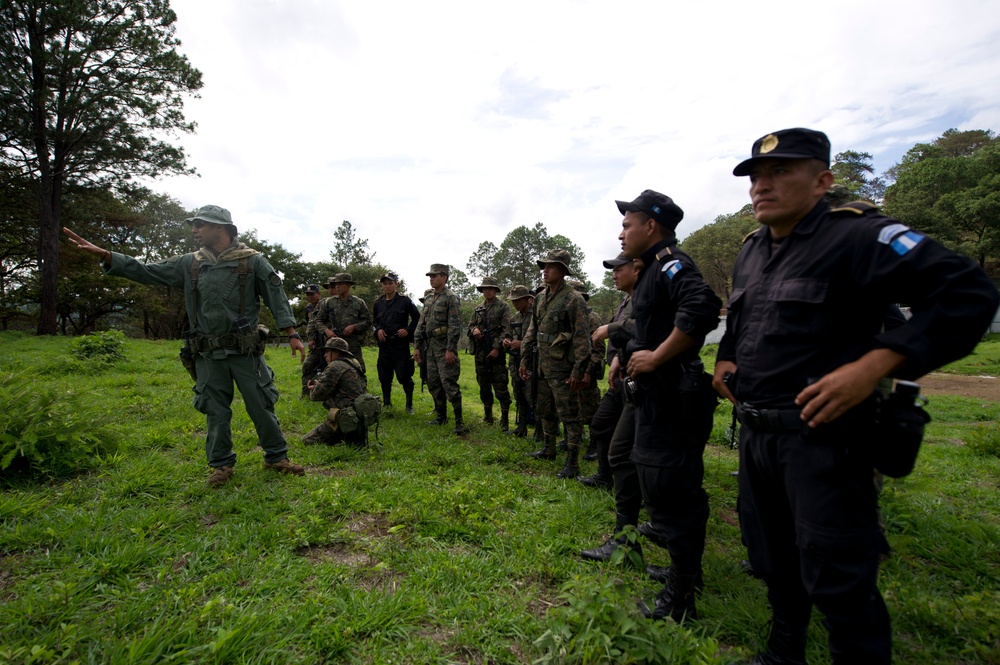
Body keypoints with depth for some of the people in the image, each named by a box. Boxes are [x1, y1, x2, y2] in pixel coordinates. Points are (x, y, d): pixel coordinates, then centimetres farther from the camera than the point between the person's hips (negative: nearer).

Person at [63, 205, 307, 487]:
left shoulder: (252, 261, -3)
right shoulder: (189, 264, 9)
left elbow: (277, 297, -5)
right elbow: (145, 272, 13)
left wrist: (292, 334, -10)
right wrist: (103, 254, 2)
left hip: (245, 351, -4)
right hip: (208, 355, 4)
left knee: (261, 406, 2)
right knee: (215, 411, 11)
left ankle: (277, 457, 17)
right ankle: (222, 464, 25)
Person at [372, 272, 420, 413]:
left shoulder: (405, 301, -1)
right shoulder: (378, 303, 11)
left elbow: (417, 317, 5)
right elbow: (375, 321, 22)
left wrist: (409, 330, -8)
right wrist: (378, 330, 1)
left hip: (401, 344, -4)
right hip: (384, 344, 4)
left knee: (404, 376, -4)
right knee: (384, 377, 10)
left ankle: (409, 404, 11)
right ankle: (386, 403, 25)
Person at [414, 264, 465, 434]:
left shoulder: (451, 298, -9)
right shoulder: (428, 300, 16)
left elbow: (455, 326, -17)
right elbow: (421, 325, 17)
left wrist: (450, 350, -22)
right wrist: (417, 346, 12)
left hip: (445, 349, -8)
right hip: (431, 348, 8)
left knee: (449, 384, -9)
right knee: (433, 383, 13)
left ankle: (459, 421, -2)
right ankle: (441, 416, 26)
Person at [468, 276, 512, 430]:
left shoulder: (503, 307, -1)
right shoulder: (478, 308, 16)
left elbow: (506, 329, -8)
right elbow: (470, 325, 17)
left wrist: (497, 348, -16)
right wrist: (474, 330, -7)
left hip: (496, 352, -5)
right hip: (480, 353, 6)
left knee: (500, 387, -5)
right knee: (484, 387, 13)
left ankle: (505, 420, 3)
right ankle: (488, 416, 25)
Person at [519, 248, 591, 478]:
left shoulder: (573, 299, -13)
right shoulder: (540, 298, 11)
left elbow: (582, 338, -16)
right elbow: (532, 331, 17)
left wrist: (578, 371, -19)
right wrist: (525, 360, 15)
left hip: (563, 368, -8)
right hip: (543, 366, 8)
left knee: (569, 416, -1)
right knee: (545, 411, 19)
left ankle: (572, 463, 8)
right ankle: (549, 449, 36)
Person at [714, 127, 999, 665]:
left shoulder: (857, 235, -12)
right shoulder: (750, 251, 11)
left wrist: (871, 366, -26)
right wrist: (726, 358, 13)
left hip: (821, 435, -7)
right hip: (755, 433, 8)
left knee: (837, 581, 6)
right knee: (773, 561, 22)